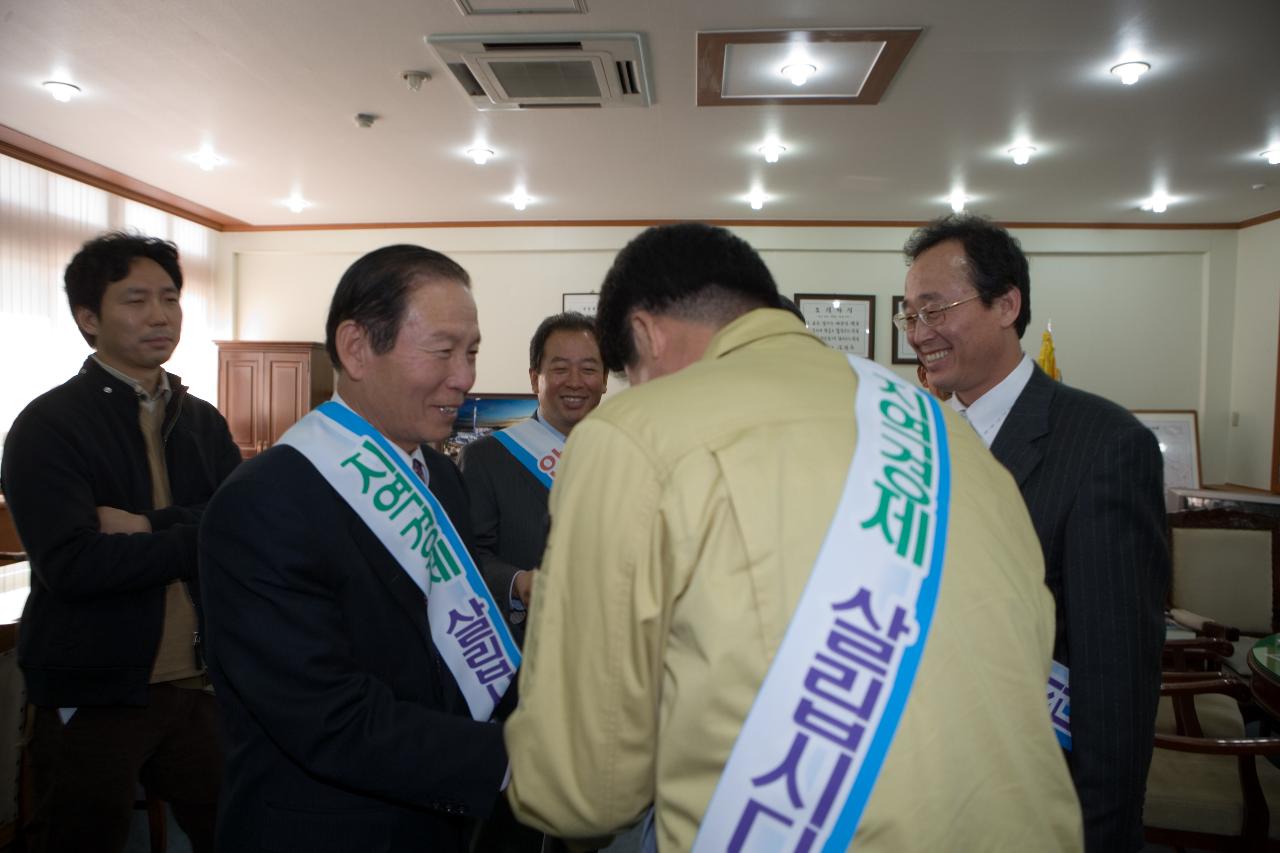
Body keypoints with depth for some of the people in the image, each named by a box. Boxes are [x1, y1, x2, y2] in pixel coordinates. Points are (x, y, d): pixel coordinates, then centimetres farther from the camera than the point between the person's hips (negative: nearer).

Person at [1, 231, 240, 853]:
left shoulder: (204, 423, 7)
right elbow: (71, 564, -21)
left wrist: (151, 526, -19)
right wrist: (199, 536, -16)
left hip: (199, 684, 4)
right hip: (93, 696, -4)